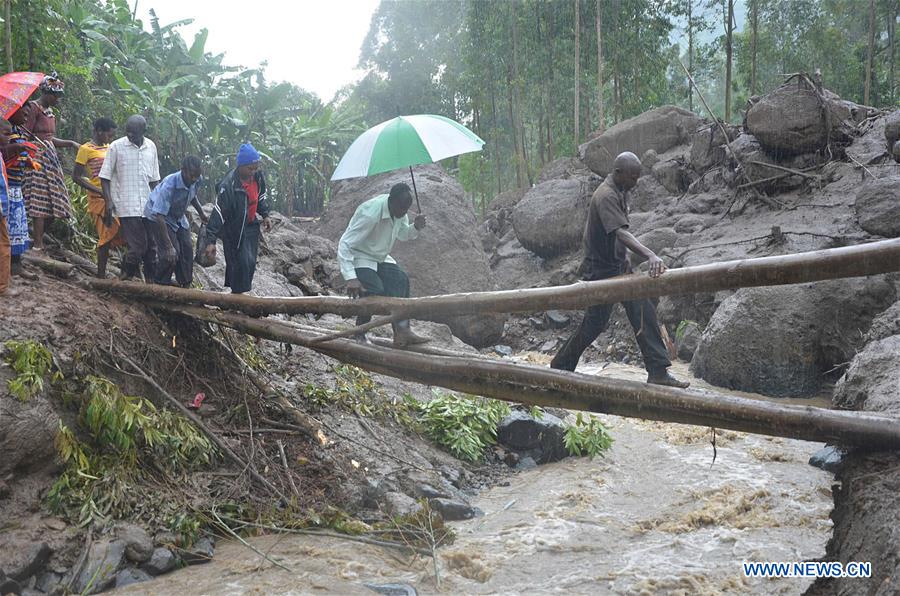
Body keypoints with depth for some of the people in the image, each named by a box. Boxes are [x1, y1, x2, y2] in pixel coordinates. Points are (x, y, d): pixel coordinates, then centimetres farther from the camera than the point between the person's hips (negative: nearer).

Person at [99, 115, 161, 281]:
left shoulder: (151, 147, 10)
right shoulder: (116, 147, -3)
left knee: (151, 246, 5)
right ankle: (126, 278, 7)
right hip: (127, 207, -5)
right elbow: (105, 177, -2)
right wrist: (108, 203, -11)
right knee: (138, 246, -11)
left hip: (148, 206, 5)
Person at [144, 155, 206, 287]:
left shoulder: (196, 180, -19)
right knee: (172, 253, -17)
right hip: (158, 215, -6)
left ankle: (185, 285, 10)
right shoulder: (169, 185, -39)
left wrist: (201, 214, 13)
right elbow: (160, 216, -38)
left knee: (187, 249, 0)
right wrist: (169, 246, -40)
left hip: (178, 216, 7)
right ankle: (160, 285, -1)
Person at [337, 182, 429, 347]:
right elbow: (344, 245, -33)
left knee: (401, 281, -17)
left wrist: (415, 228, -13)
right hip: (359, 258, -7)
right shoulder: (370, 214, -32)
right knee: (375, 291, -28)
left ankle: (402, 332, -22)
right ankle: (359, 336, -9)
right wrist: (350, 278, -43)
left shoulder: (400, 210, -8)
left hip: (381, 258, 7)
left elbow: (402, 234, 13)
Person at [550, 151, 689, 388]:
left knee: (644, 313, 0)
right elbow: (621, 232, -38)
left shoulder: (621, 192, 8)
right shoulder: (605, 196, -24)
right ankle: (560, 367, 19)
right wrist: (650, 255, -49)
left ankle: (658, 371, 1)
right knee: (595, 322, 1)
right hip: (601, 269, -9)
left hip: (618, 264, 9)